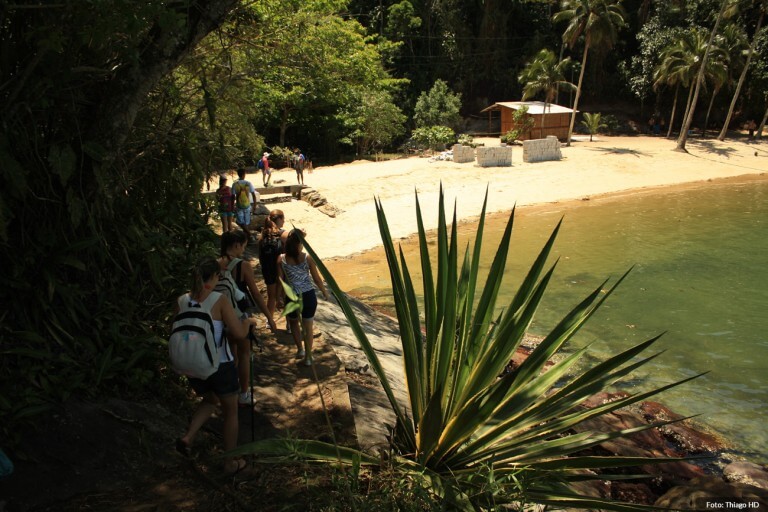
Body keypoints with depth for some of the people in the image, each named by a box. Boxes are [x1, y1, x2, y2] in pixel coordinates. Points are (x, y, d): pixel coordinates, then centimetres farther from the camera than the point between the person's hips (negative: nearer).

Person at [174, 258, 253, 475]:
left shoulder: (182, 300, -4)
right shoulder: (220, 301, -18)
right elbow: (239, 333, -19)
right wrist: (247, 322, 1)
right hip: (220, 366, -5)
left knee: (211, 400, 32)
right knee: (230, 412, 16)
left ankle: (187, 437, 12)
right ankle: (231, 463, 27)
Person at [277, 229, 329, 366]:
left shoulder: (281, 259, -10)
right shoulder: (308, 258, -12)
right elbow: (316, 278, -4)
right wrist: (324, 292, 11)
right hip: (308, 296, -1)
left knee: (294, 323, 28)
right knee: (308, 327, 14)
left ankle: (300, 349, 33)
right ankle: (308, 357, 21)